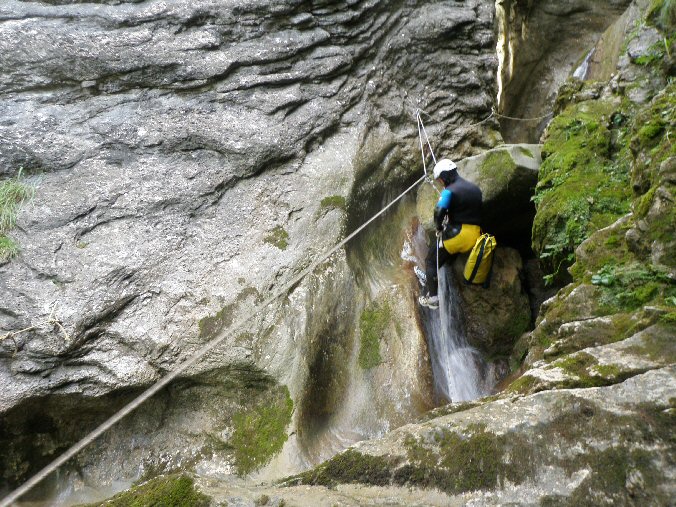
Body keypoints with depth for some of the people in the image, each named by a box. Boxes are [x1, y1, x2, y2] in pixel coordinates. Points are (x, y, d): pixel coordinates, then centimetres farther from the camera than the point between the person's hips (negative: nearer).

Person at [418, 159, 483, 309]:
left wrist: (439, 227, -3)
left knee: (431, 261, 8)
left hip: (457, 234, -7)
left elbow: (439, 211, -20)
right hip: (475, 235, 7)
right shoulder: (475, 188, 15)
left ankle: (431, 297, 3)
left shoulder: (450, 191, -9)